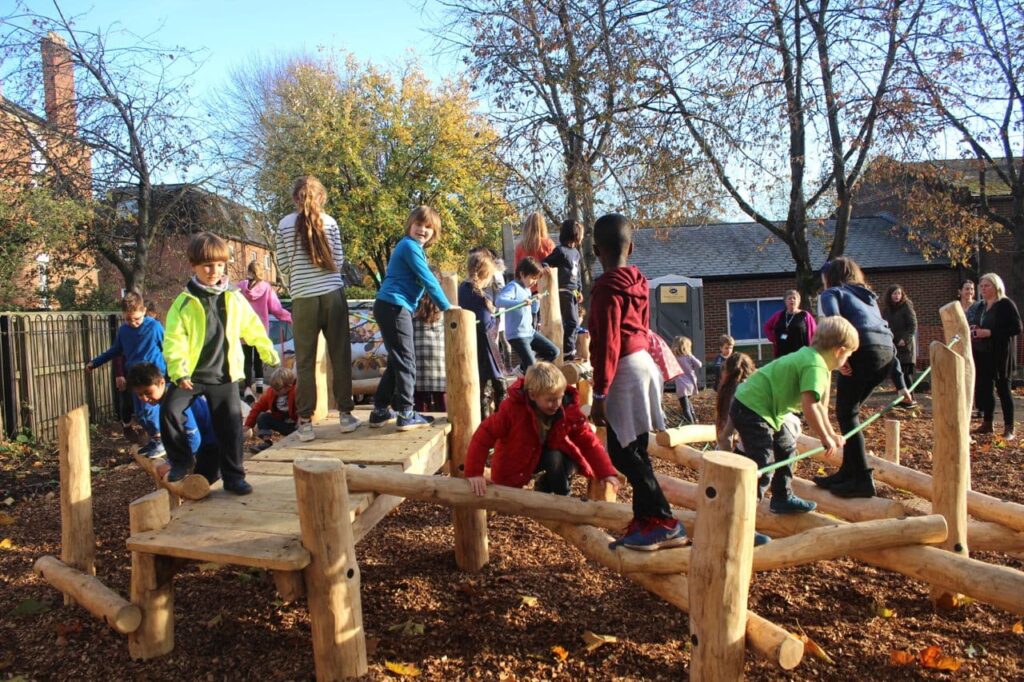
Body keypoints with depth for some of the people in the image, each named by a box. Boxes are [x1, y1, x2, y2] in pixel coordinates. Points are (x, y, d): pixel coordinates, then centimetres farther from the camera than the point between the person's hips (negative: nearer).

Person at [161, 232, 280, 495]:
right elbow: (173, 340, -10)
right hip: (192, 374, -1)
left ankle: (233, 476, 13)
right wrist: (178, 371, -21)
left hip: (225, 375, 1)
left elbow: (253, 328, 14)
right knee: (169, 410, -15)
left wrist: (269, 354, 20)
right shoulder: (184, 302, -5)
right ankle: (181, 460, 8)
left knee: (230, 425, 1)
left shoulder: (234, 298, 3)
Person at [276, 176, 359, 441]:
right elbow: (338, 259, 5)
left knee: (305, 362, 5)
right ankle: (345, 414, 14)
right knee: (340, 356, 9)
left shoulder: (285, 224, 2)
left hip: (303, 299, 0)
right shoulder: (329, 222, 3)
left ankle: (305, 421, 6)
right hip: (333, 294, 1)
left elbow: (284, 264, 3)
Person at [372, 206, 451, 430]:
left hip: (391, 308, 10)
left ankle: (380, 412, 19)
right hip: (395, 307, -10)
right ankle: (405, 414, -1)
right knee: (406, 361, -5)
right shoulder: (409, 246, -9)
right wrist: (446, 306, -5)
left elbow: (422, 281, 25)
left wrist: (441, 305, 18)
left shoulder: (414, 248, 21)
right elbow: (428, 280, -12)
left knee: (397, 361, 15)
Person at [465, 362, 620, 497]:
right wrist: (474, 473, -34)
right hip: (517, 460, -2)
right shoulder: (512, 408, -30)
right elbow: (484, 436, -29)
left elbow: (588, 441, -16)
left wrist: (606, 472, -26)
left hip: (551, 455, 2)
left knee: (555, 459, -31)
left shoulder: (569, 409, -21)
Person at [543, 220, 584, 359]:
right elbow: (545, 263, -15)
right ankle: (568, 351, -3)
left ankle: (571, 350, 21)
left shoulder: (576, 252, 14)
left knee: (574, 323, 12)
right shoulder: (561, 250, -12)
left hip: (573, 292, 9)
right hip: (564, 291, -9)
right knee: (571, 322, -9)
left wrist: (579, 289, 19)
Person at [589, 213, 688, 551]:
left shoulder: (606, 287, -14)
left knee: (623, 452, -3)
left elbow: (608, 345, -18)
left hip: (625, 372, -9)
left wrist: (599, 395, -15)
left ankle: (664, 522, 0)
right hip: (642, 363, 9)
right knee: (634, 450, 13)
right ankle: (645, 521, 18)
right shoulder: (638, 282, 11)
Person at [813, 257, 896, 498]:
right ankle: (848, 473, 19)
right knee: (850, 411, 16)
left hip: (863, 349, -7)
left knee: (846, 413, 0)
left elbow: (834, 321, -9)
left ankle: (862, 479, -5)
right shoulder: (867, 297, 34)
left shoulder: (832, 293, 13)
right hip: (887, 351, 7)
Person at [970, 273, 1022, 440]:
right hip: (983, 354, 7)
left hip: (1001, 354, -7)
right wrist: (975, 331, 3)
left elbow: (1016, 328, -15)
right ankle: (987, 423, 17)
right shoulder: (981, 306, 13)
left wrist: (990, 332, -21)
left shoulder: (1006, 304, -9)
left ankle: (1009, 428, 4)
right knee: (984, 387, 8)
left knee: (1003, 388, -2)